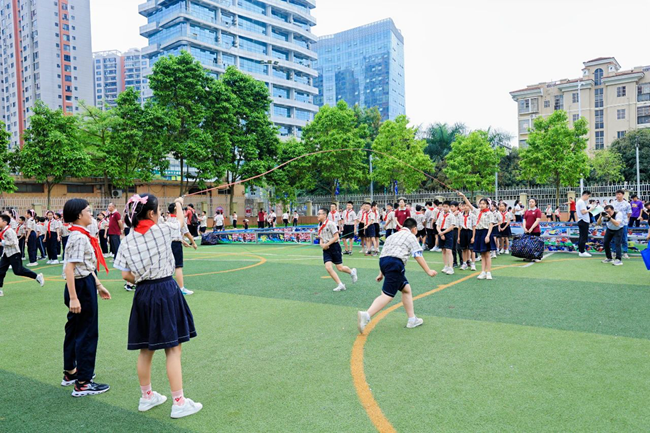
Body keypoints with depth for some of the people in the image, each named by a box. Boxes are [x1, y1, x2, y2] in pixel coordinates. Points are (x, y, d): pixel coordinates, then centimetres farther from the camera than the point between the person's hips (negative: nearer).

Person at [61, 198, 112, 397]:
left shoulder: (81, 236, 11)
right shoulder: (79, 238, -20)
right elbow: (69, 268, -25)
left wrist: (98, 285, 20)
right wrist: (73, 298, -26)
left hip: (85, 285, 10)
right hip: (81, 287, -10)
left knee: (74, 330, 21)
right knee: (87, 334, -2)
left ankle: (70, 373, 37)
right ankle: (82, 384, 8)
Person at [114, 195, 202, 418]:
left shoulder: (128, 241, 0)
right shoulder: (162, 229, -9)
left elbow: (126, 276, 2)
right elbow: (181, 220, 13)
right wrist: (179, 205, 33)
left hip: (143, 295, 5)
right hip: (166, 292, -4)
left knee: (146, 349, 17)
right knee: (173, 349, 1)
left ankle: (147, 397, 33)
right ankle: (179, 402, 8)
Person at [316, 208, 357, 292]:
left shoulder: (330, 223, -13)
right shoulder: (319, 225, 11)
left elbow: (336, 237, -15)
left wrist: (327, 244, -18)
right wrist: (322, 244, -2)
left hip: (334, 246, -6)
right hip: (326, 249, 6)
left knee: (339, 268, 1)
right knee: (328, 267, -11)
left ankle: (352, 272, 33)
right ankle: (340, 285, -3)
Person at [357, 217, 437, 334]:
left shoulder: (393, 235, 30)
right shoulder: (411, 236, 10)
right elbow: (418, 256, 2)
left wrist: (381, 273, 30)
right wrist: (428, 271, 8)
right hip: (395, 263, -8)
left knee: (406, 289, 20)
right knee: (387, 295, -13)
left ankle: (412, 320, 23)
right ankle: (366, 315, -27)